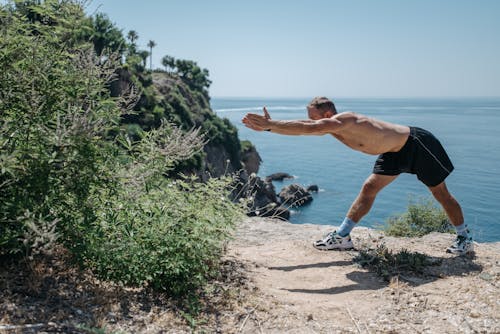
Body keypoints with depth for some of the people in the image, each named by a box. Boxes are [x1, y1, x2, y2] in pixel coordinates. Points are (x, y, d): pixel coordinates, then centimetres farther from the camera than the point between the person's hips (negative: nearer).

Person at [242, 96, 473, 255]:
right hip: (394, 151, 8)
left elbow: (309, 128, -45)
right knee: (369, 188, 1)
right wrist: (266, 127, -14)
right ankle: (342, 237, 3)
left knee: (440, 192, 5)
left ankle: (464, 239, 21)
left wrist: (270, 124, -44)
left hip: (416, 143, -8)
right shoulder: (330, 126, -7)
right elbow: (302, 128, -7)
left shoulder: (343, 120, -33)